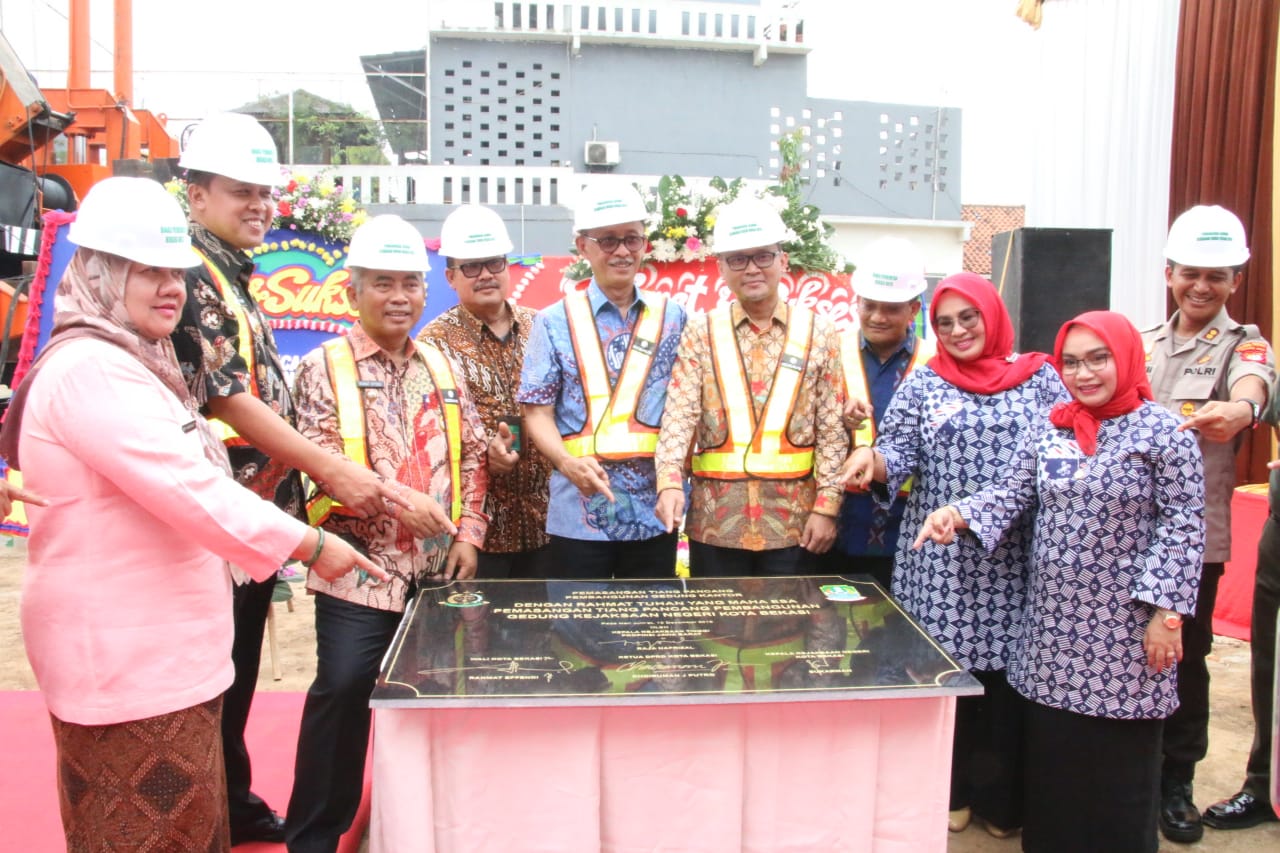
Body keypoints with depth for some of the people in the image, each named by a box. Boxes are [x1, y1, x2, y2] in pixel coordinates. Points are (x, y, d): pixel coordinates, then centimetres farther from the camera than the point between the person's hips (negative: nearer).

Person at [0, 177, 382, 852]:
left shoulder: (128, 362, 16)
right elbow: (194, 491, -25)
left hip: (163, 651, 10)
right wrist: (311, 545, -18)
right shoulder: (90, 371, -19)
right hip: (127, 662, -10)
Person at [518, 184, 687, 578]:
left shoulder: (673, 319, 9)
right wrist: (569, 462, -19)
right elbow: (538, 412, -1)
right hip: (580, 514, -1)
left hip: (655, 512, 2)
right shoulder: (555, 322, 2)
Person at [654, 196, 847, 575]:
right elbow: (679, 415, -6)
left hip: (794, 521, 0)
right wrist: (670, 482, -22)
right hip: (716, 520, 0)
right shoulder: (701, 333, 4)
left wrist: (826, 506, -6)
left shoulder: (818, 333, 4)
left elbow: (833, 429, 1)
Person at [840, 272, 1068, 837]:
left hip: (1020, 557, 0)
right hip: (943, 559, 0)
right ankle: (950, 790, 22)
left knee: (1010, 673, 4)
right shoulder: (922, 384, 6)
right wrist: (870, 458, -21)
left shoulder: (1039, 378, 7)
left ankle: (1003, 798, 23)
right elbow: (900, 457, 0)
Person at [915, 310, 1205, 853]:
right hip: (1055, 622, 5)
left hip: (1123, 626, -4)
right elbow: (1011, 493, 5)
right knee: (1050, 749, 14)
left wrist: (1166, 611, -13)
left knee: (1118, 760, 7)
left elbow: (1182, 526, -9)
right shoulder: (1048, 430, 6)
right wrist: (958, 514, -14)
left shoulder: (1162, 433, -8)